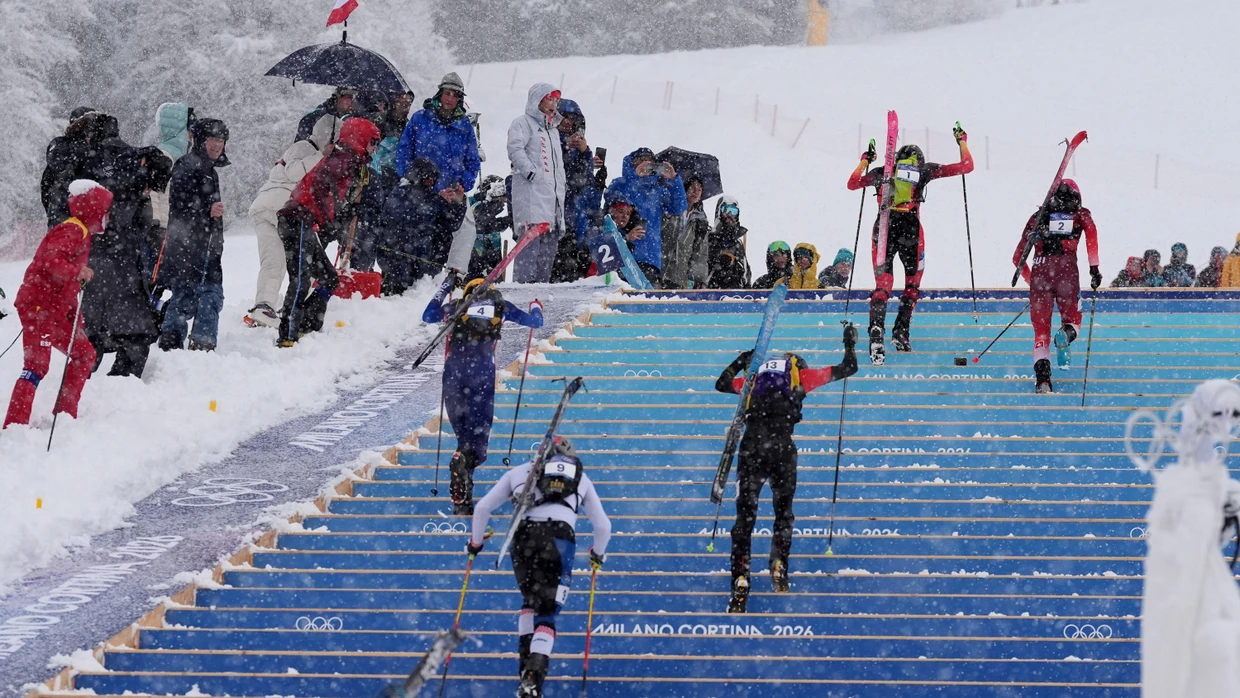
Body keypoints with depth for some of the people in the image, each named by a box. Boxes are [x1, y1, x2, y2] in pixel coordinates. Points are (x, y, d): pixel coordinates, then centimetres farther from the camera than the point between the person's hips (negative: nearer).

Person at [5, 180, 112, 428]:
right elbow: (50, 259, -31)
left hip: (55, 310, 10)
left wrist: (76, 319, 27)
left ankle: (65, 415, 19)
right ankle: (15, 423, -19)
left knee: (84, 354, 14)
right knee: (37, 364, -15)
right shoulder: (71, 231, -13)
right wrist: (76, 273, -36)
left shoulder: (82, 234, 19)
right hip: (38, 306, -10)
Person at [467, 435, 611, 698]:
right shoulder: (581, 478, 27)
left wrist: (475, 542, 33)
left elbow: (483, 508, 20)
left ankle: (527, 663, 13)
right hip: (560, 539, -1)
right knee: (546, 614, 2)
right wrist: (598, 554, 46)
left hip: (524, 537, 1)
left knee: (530, 600, 27)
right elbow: (603, 526, 27)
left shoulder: (520, 471, 26)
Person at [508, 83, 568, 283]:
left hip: (552, 195, 9)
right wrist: (530, 171, -23)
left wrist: (563, 185, 23)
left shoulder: (553, 130, 29)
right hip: (531, 193, -9)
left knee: (550, 241, 4)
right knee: (531, 237, -18)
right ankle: (523, 283, -23)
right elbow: (515, 150, -14)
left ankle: (541, 283, 6)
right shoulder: (523, 123, 1)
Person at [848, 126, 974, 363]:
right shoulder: (925, 169, 12)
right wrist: (962, 141, 33)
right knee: (913, 282, 18)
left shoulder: (881, 172, 16)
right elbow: (966, 166, 15)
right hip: (910, 227, -1)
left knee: (883, 285, -1)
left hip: (884, 226, 2)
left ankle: (876, 332, -25)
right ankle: (900, 332, 5)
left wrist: (865, 160, 43)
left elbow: (852, 184, 29)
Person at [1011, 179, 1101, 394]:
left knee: (1041, 330, 6)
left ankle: (1042, 375, -16)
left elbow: (1018, 258, 21)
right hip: (1067, 269, -1)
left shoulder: (1039, 216, 23)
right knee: (1073, 320, 18)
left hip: (1039, 271, 1)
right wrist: (1094, 268, -5)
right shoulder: (1081, 214, 19)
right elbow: (1091, 232, -4)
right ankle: (1066, 334, -19)